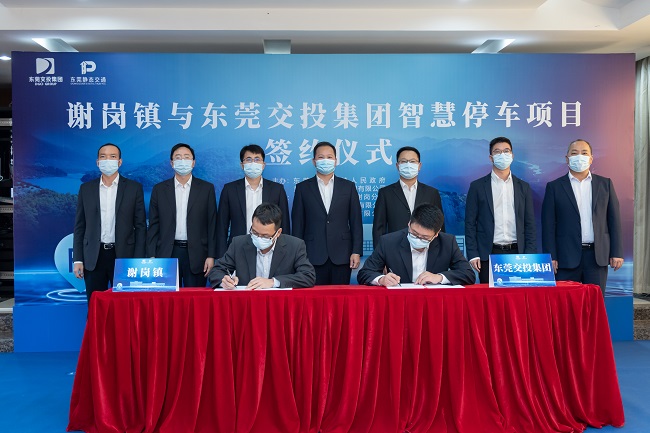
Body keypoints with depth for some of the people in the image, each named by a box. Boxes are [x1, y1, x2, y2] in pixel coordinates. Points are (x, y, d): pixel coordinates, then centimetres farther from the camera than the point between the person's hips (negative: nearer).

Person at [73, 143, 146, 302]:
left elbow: (140, 226, 1)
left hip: (123, 256, -2)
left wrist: (138, 260, -5)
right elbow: (79, 226, 9)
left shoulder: (134, 188, 3)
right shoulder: (86, 188, 9)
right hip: (93, 258, 2)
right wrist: (77, 259, 3)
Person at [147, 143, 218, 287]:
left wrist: (211, 256, -4)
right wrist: (151, 257, 1)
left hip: (196, 255, -1)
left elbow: (212, 225, 2)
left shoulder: (207, 188, 5)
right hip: (167, 254, 1)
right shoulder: (159, 189, 8)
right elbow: (153, 226, 8)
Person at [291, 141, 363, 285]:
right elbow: (297, 224, 6)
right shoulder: (302, 188, 7)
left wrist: (356, 252, -1)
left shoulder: (348, 187, 9)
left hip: (342, 257, 1)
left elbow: (356, 222, 6)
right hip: (313, 257, 0)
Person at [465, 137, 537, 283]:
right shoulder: (477, 186, 4)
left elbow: (529, 224, 11)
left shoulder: (523, 187, 11)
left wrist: (530, 256, 2)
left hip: (517, 253, 2)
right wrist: (473, 255, -6)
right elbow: (470, 223, 2)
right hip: (489, 254, -2)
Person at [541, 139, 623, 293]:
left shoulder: (605, 184, 11)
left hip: (598, 256, 2)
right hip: (567, 256, -2)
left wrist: (617, 253, 2)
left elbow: (614, 220, 9)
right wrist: (551, 257, -6)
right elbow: (548, 225, 0)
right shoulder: (554, 187, 4)